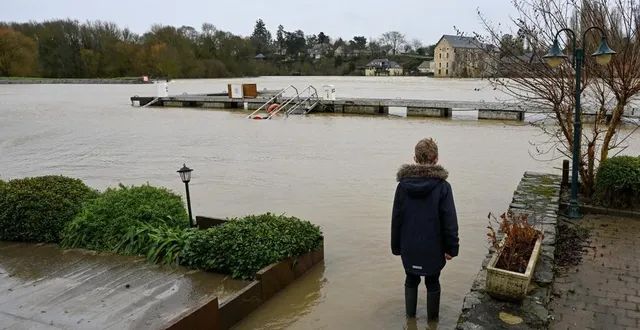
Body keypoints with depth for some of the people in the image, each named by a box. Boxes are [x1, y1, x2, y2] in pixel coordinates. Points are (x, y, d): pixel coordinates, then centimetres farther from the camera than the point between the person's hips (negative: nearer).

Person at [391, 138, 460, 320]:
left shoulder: (403, 184, -7)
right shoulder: (442, 186, -14)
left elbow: (396, 218, -2)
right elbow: (449, 221, -13)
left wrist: (396, 246, 9)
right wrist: (451, 247, -2)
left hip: (409, 247, 2)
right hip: (433, 248, -2)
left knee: (411, 280, 20)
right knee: (433, 283, 16)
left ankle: (410, 314, 33)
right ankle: (432, 317, 30)